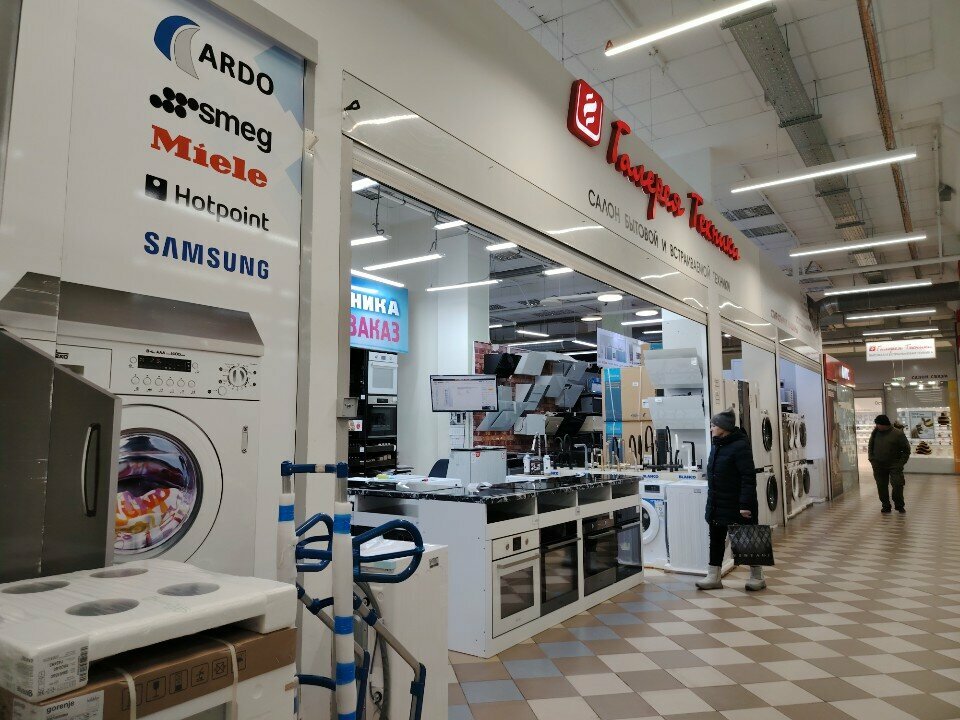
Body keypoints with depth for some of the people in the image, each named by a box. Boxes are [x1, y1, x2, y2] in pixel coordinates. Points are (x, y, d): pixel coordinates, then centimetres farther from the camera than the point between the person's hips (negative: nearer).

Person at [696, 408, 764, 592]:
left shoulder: (740, 446, -17)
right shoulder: (716, 446, 9)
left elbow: (748, 478, -21)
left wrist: (745, 505, -24)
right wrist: (712, 502, 17)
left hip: (737, 506, -8)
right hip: (717, 505, 8)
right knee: (716, 540, 10)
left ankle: (757, 577, 22)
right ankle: (713, 577, 18)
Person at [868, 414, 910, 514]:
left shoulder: (898, 434, -7)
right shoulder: (875, 432, 4)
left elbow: (906, 450, 0)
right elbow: (870, 446, 14)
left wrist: (901, 462, -7)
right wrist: (872, 459, 4)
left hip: (894, 465, -3)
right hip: (879, 466, 3)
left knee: (897, 485, -7)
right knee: (881, 486, 4)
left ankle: (899, 505, 11)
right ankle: (885, 506, 16)